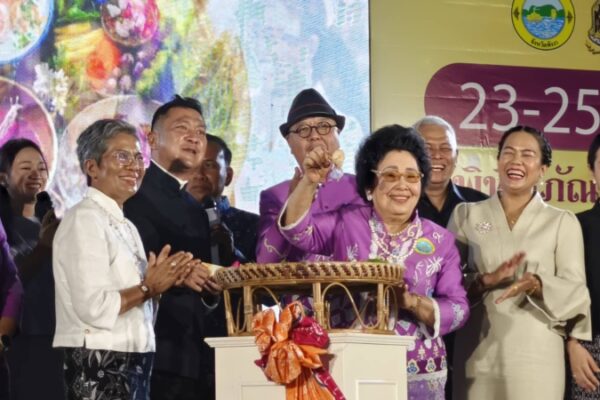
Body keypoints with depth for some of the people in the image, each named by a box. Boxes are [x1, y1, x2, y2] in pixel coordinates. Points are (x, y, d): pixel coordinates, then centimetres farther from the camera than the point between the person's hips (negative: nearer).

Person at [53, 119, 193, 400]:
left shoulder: (125, 226, 15)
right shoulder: (84, 219, -12)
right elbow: (94, 307, -21)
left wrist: (160, 283, 1)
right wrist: (148, 288, -10)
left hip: (133, 366, 9)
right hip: (100, 370, -9)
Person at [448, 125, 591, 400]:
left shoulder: (562, 222, 7)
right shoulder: (466, 214, 10)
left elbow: (575, 290, 0)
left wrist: (536, 285, -19)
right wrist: (485, 281, -15)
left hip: (536, 355, -1)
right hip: (478, 353, 1)